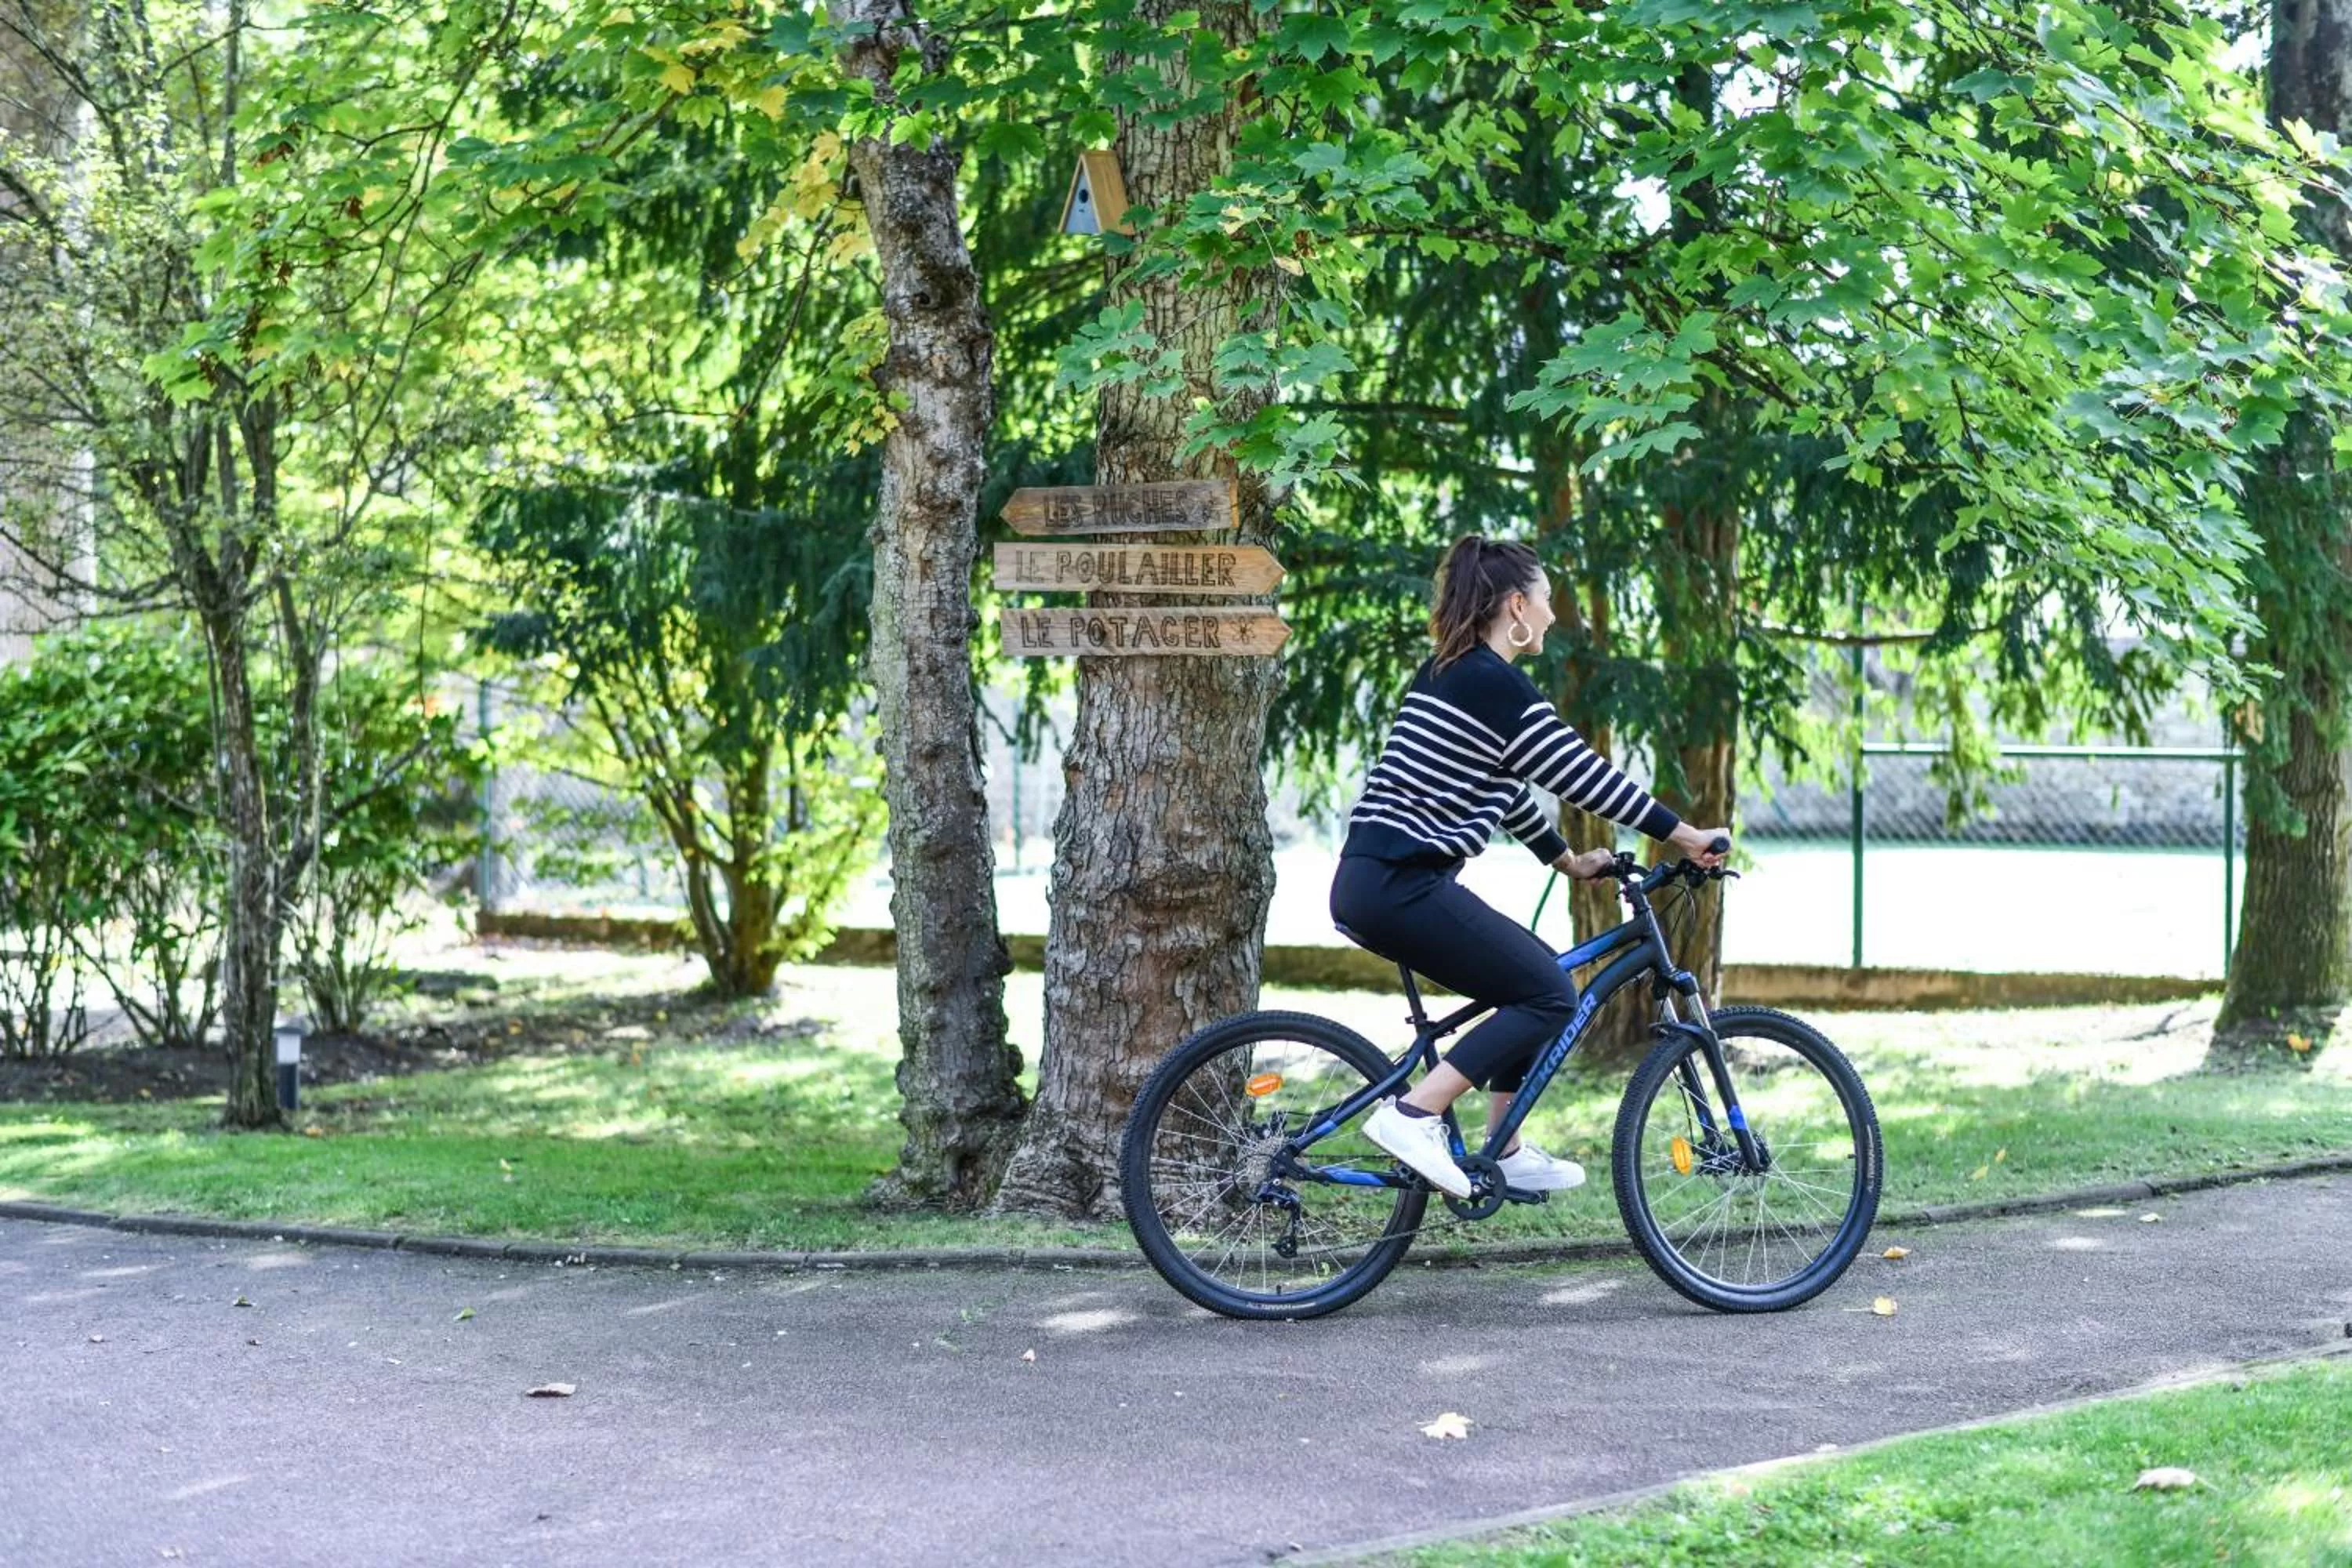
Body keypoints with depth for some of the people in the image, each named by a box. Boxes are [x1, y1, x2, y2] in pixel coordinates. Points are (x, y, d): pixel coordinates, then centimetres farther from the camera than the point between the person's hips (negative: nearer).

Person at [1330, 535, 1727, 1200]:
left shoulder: (1448, 674, 19)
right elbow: (1582, 775, -11)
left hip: (1374, 879, 10)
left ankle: (1505, 1152, 20)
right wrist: (1684, 835, -4)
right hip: (1401, 884, -10)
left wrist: (1568, 859, 31)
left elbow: (1502, 789, 27)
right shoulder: (1495, 683, -11)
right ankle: (1413, 1113, -12)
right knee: (1550, 996, -4)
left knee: (1536, 976, 18)